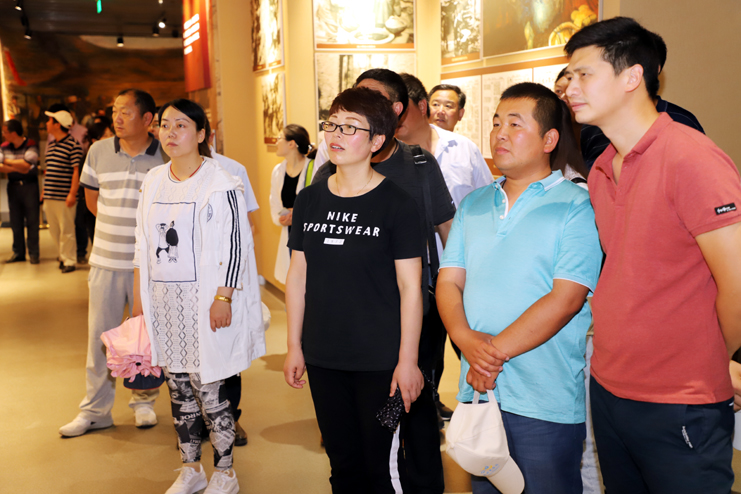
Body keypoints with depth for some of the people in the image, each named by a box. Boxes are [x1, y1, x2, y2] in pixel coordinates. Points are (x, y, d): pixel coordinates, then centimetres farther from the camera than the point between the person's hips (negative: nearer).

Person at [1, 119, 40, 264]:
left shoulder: (31, 146, -7)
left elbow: (26, 164, -19)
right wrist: (17, 168, -16)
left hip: (29, 186, -4)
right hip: (13, 186, 4)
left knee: (32, 221, -1)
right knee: (15, 222, 7)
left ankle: (33, 253, 7)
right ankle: (18, 253, 17)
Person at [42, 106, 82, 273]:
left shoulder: (73, 145, -9)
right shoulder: (50, 146, 15)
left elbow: (76, 171, -12)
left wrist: (72, 193, -16)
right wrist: (44, 190, 19)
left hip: (64, 196, -8)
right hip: (49, 196, 8)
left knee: (66, 230, -2)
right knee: (54, 229, 11)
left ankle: (69, 261, 6)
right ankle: (62, 257, 22)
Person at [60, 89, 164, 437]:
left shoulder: (166, 157, -6)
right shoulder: (98, 151, 1)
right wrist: (116, 225, 11)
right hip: (106, 261, 2)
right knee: (99, 335, 7)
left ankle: (144, 401, 28)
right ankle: (95, 409, 20)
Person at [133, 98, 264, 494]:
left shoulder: (221, 183, -9)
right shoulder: (153, 182, 11)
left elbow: (235, 245, -12)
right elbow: (143, 246, 15)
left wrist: (223, 298, -16)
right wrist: (139, 298, 13)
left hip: (204, 301, -6)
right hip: (163, 301, 6)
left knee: (208, 389, -2)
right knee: (178, 387, 13)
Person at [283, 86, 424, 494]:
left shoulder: (396, 204, -9)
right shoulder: (309, 200, 5)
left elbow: (410, 286, -9)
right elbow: (298, 277, 9)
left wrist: (407, 360, -11)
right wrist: (294, 346, 9)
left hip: (379, 360, -4)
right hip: (322, 358, 5)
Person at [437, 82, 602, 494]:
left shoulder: (576, 206, -6)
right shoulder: (473, 205, 12)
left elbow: (565, 299, -15)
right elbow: (449, 281, 7)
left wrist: (496, 350, -15)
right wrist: (466, 338, -12)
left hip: (546, 403, -5)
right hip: (477, 390, 5)